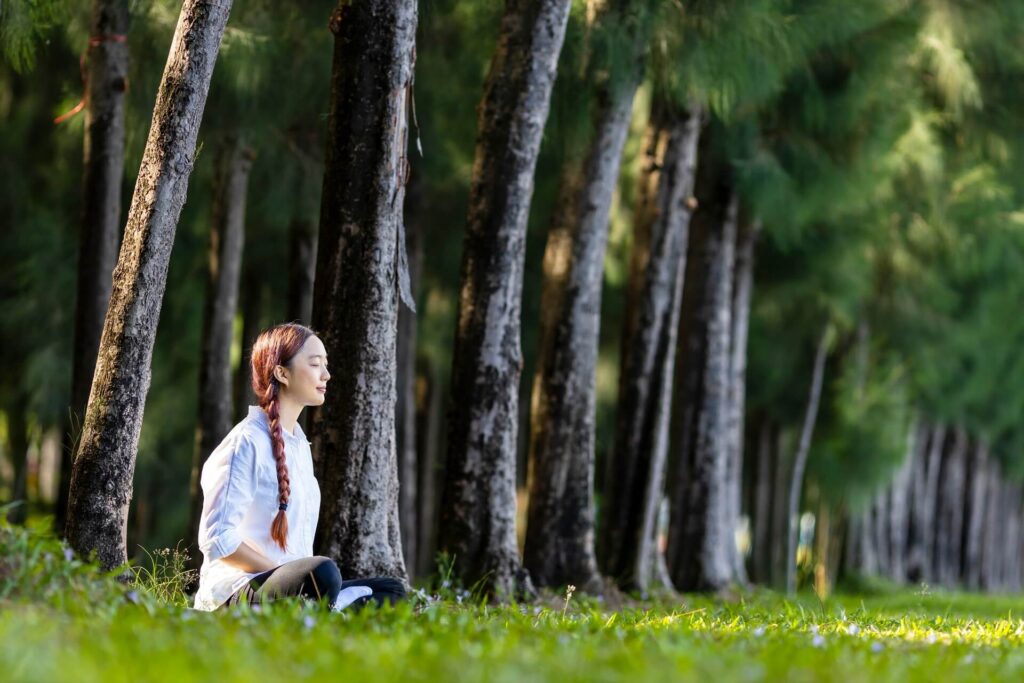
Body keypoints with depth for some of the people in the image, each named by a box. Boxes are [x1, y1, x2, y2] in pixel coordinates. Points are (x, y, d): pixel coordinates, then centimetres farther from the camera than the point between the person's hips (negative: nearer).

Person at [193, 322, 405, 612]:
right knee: (322, 572, -37)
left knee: (390, 591, -3)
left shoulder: (299, 442, 18)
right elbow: (217, 539, -17)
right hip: (238, 589, -10)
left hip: (292, 583, 10)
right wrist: (283, 572, -14)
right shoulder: (247, 442, -10)